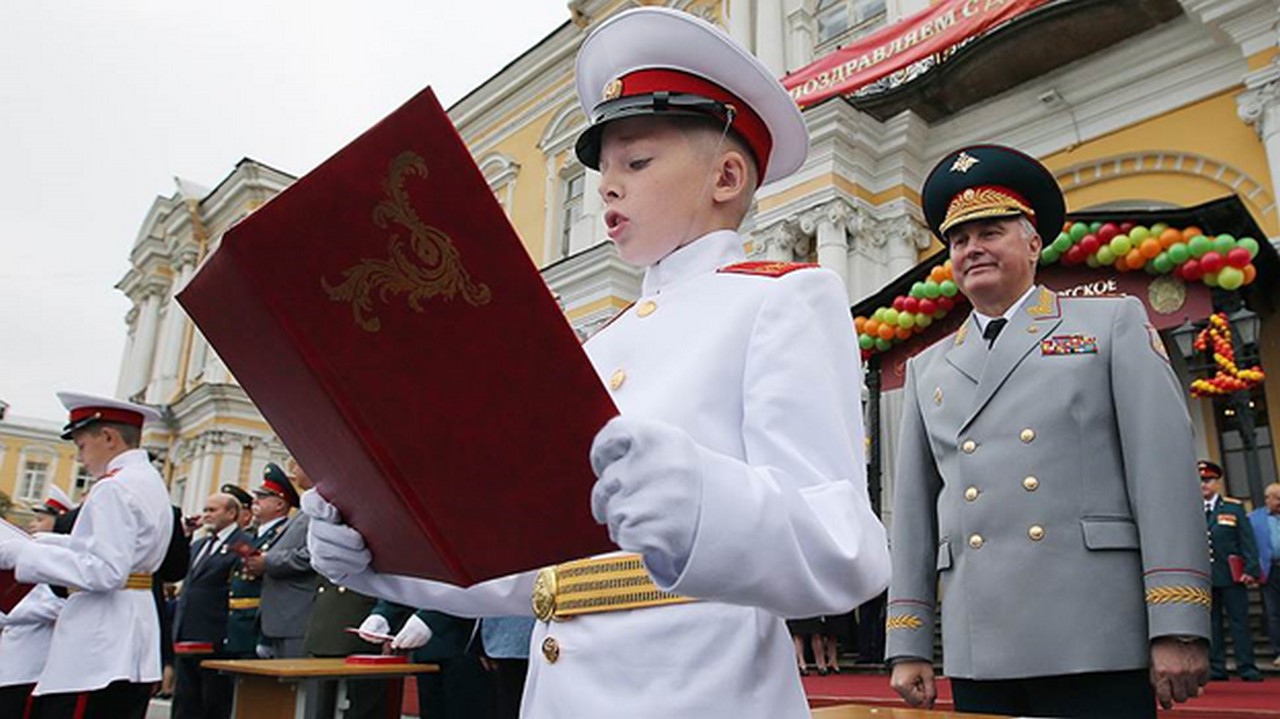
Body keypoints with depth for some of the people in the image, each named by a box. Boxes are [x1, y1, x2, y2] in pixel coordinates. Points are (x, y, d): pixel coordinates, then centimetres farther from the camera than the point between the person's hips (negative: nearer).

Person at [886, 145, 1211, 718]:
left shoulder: (1115, 323, 7)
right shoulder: (926, 369, 15)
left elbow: (1164, 470, -2)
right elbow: (913, 511, 11)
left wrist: (1178, 629, -10)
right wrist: (908, 646, 6)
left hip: (1096, 646, -2)